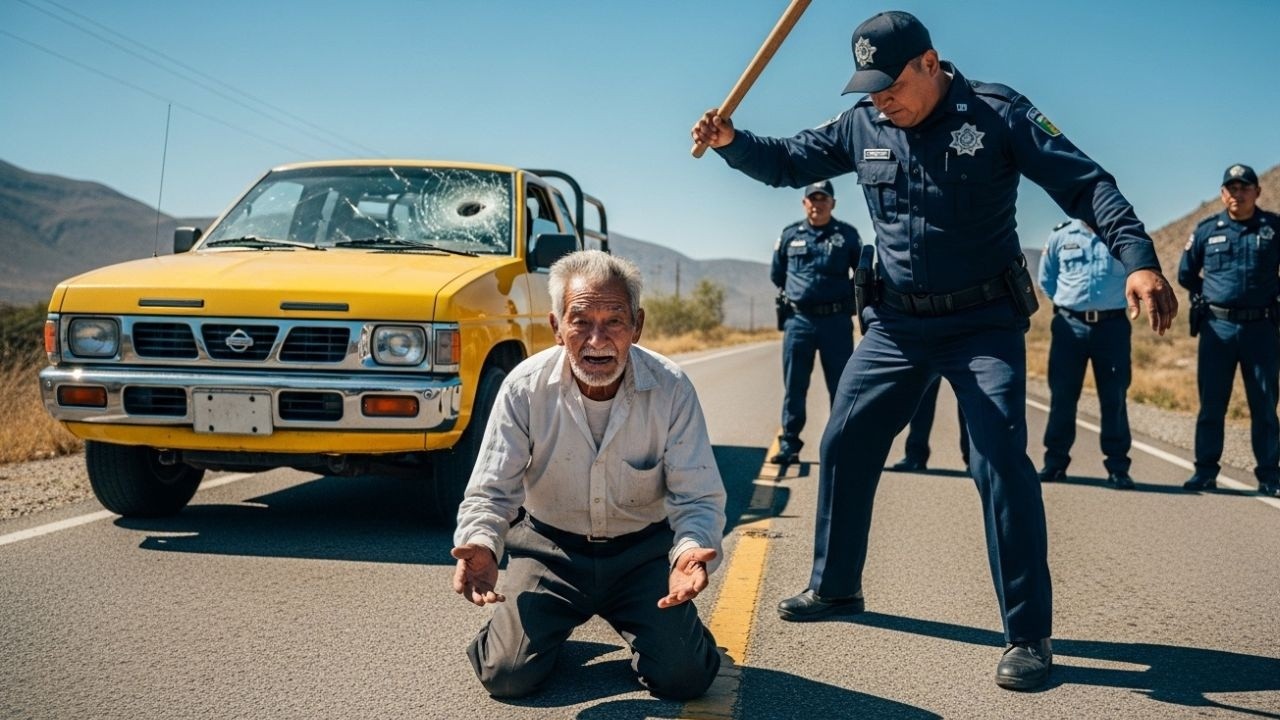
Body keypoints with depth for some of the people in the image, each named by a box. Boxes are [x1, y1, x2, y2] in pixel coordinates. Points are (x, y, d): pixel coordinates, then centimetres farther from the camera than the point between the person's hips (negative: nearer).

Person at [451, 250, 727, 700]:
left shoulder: (671, 389, -17)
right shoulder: (524, 388, -16)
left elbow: (698, 496, -15)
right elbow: (490, 492, -12)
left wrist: (692, 548, -38)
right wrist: (480, 544, -35)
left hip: (642, 551, 0)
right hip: (548, 547, 0)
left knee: (684, 677, -15)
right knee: (506, 675, -14)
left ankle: (634, 625, 21)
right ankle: (554, 620, 21)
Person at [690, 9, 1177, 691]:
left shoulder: (996, 113, -11)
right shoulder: (860, 126, 1)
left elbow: (1085, 184, -13)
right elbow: (788, 161, 11)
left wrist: (1137, 257, -27)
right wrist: (731, 141, -9)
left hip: (985, 322, -5)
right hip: (896, 324, 5)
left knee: (1000, 461, -15)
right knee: (844, 446, 8)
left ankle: (1029, 634, -5)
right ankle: (834, 585, 28)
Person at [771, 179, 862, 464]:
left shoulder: (847, 234, 4)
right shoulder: (790, 235, 7)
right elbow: (776, 275, 20)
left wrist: (847, 297, 5)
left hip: (836, 320, -1)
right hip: (798, 320, 1)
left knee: (841, 386, 2)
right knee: (794, 386, 4)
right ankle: (789, 443, 10)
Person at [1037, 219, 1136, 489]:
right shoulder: (1060, 237, 5)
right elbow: (1046, 279, 16)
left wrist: (1113, 300, 10)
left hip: (1112, 326, -1)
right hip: (1069, 325, 1)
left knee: (1114, 397, 0)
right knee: (1062, 394, 3)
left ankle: (1117, 466, 6)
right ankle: (1055, 461, 12)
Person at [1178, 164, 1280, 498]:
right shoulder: (1206, 230, 5)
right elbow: (1186, 274, 16)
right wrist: (1209, 296, 10)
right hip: (1217, 328, 1)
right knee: (1211, 404, 4)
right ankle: (1205, 471, 11)